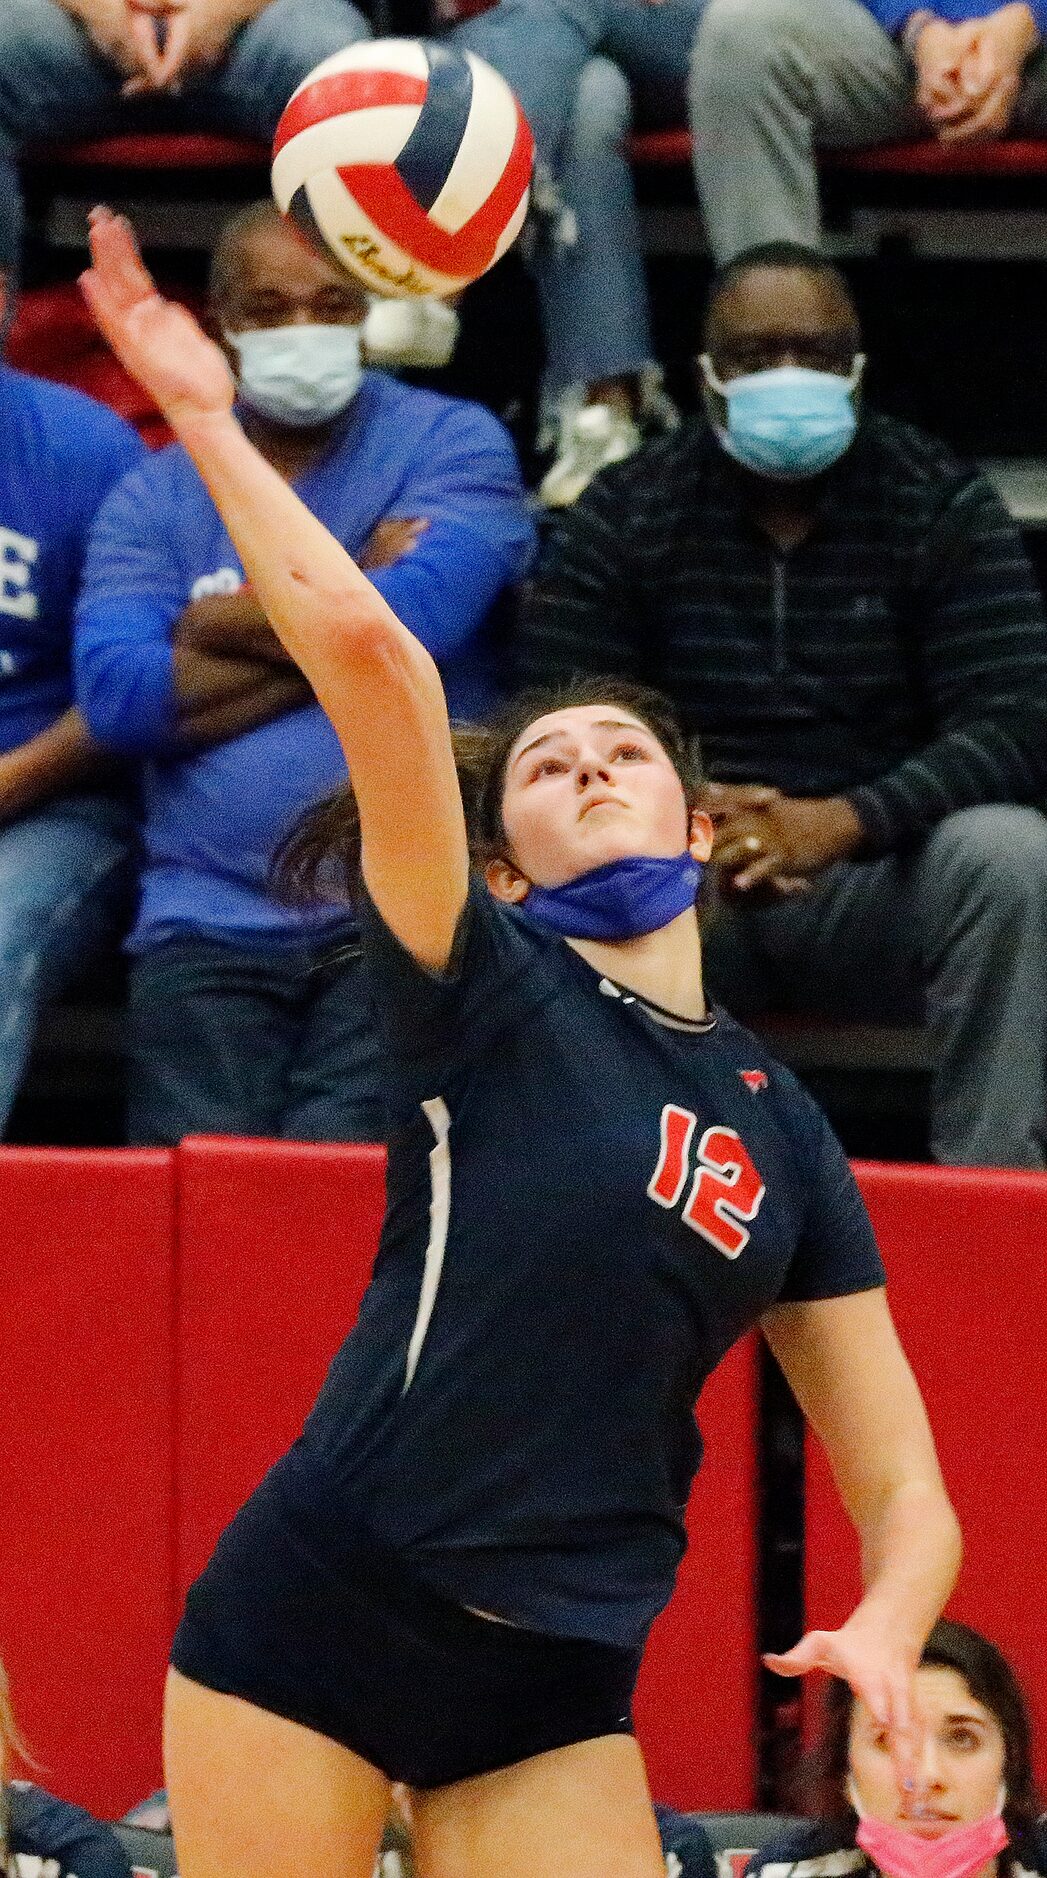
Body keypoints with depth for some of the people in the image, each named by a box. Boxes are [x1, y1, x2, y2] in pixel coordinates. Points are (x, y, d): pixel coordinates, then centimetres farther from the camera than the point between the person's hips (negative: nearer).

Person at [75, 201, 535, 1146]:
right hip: (211, 917, 2)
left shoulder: (452, 444, 8)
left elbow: (414, 618, -11)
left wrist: (215, 623, 2)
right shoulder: (156, 497, 14)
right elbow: (117, 696, -2)